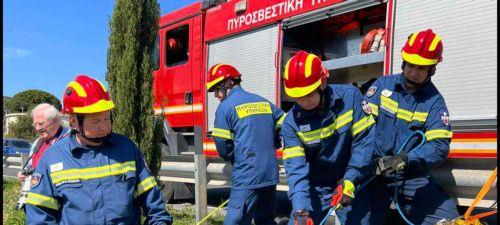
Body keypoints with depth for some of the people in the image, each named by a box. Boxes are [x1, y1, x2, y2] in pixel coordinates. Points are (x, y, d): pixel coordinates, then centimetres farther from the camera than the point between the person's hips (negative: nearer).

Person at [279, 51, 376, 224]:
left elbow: (365, 140, -12)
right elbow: (296, 168, -18)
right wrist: (300, 210, -30)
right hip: (315, 191, 1)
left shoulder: (350, 96, -15)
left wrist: (350, 180, -21)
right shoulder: (291, 122, -13)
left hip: (351, 186, 0)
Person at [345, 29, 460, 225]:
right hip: (374, 172, 0)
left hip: (412, 178, 1)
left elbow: (439, 146, -11)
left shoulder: (435, 101, 1)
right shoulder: (382, 85, 3)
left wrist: (405, 160, -28)